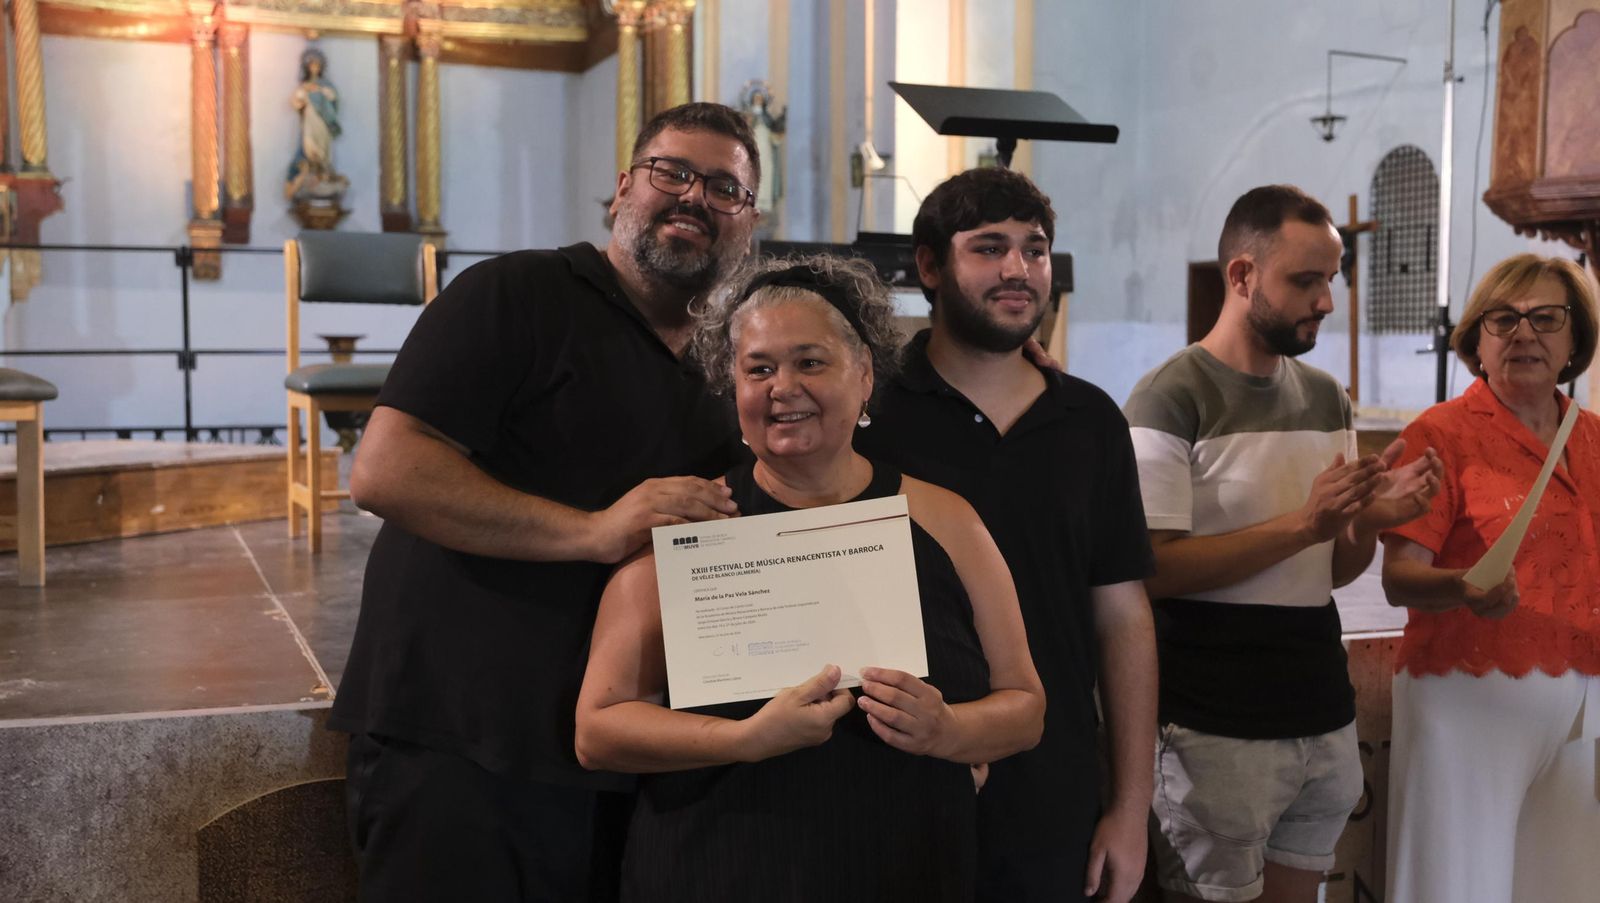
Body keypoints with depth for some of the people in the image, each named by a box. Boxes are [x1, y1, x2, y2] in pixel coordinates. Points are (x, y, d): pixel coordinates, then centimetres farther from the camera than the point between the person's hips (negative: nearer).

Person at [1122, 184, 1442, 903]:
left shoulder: (1327, 399, 10)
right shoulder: (1171, 398, -12)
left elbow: (1332, 571, 15)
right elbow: (1150, 571, -19)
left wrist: (1372, 520, -6)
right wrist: (1302, 522, -22)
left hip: (1326, 720, 7)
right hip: (1218, 733, -6)